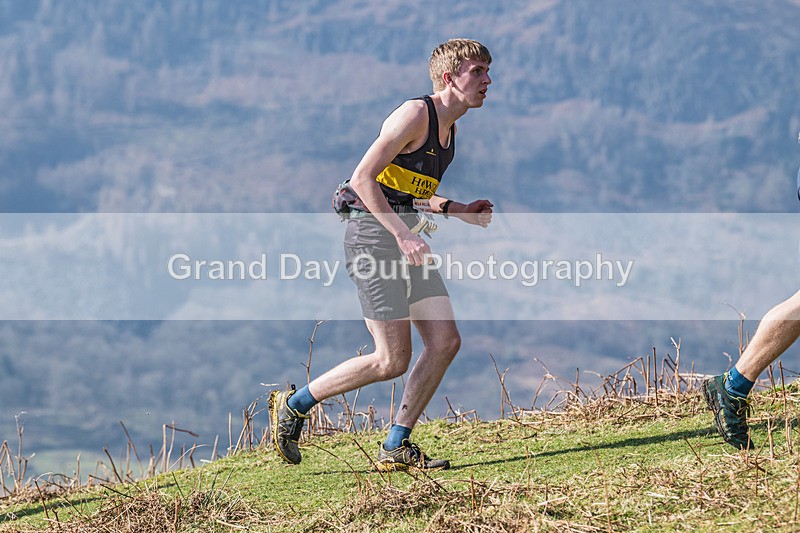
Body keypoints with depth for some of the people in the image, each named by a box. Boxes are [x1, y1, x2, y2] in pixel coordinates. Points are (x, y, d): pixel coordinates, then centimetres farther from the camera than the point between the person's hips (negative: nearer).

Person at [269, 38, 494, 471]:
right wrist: (403, 236, -25)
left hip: (406, 236, 9)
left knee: (445, 341, -2)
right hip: (373, 236, -9)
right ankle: (293, 406, 6)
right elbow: (363, 179, -20)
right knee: (392, 361, -10)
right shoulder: (415, 114, -13)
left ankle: (396, 447, 6)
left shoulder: (447, 127, 16)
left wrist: (460, 211, 14)